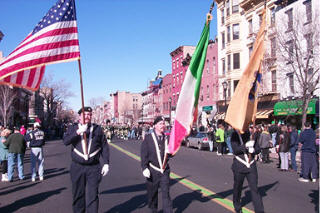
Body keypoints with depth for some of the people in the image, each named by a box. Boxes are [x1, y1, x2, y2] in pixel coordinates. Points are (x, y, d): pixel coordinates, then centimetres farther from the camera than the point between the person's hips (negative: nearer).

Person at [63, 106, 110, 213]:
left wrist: (106, 163, -1)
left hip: (93, 168, -1)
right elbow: (65, 141, -10)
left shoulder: (97, 128, 6)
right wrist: (78, 132, -20)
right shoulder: (73, 128, 7)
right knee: (78, 194, 11)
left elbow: (104, 147, 6)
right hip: (77, 167, 1)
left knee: (92, 195, -1)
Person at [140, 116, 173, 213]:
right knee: (152, 193, 13)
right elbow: (144, 155, -7)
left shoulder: (167, 138, 3)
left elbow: (170, 153, 9)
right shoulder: (148, 138, -6)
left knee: (166, 193, -1)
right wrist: (144, 168, -14)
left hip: (165, 170, 2)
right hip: (153, 171, -2)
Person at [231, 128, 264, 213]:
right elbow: (235, 150, -13)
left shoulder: (251, 134, 7)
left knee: (254, 189, -1)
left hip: (251, 166, 2)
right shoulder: (235, 134, -4)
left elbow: (258, 149, 8)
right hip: (239, 166, -2)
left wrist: (253, 150, -14)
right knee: (237, 188, 13)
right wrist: (246, 146, -27)